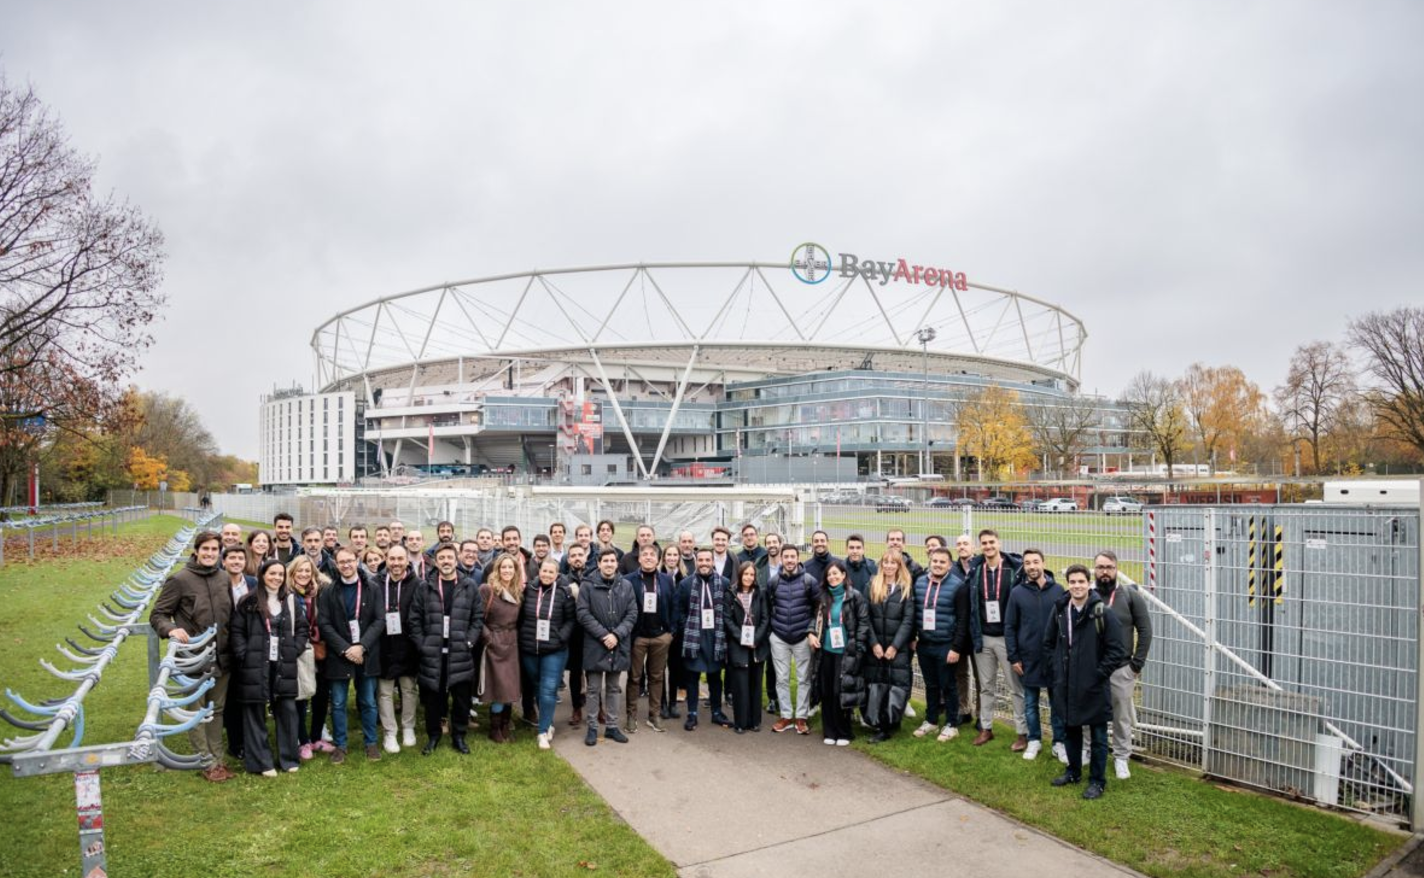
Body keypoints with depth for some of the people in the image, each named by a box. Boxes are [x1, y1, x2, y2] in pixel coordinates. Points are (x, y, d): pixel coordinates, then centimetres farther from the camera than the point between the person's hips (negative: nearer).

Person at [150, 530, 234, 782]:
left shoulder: (224, 578, 5)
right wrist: (171, 629, -23)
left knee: (216, 710, 14)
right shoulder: (179, 580, -9)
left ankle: (217, 759, 24)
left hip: (222, 657, 5)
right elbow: (157, 614, -4)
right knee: (197, 711, 6)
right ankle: (208, 763, 16)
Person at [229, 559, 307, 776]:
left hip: (283, 665, 3)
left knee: (287, 709, 5)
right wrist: (243, 655, -12)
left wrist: (295, 650, 1)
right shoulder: (249, 601, -2)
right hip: (255, 665, -3)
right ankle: (261, 761, 13)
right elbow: (237, 630, -4)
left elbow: (302, 628, 12)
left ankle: (289, 757, 17)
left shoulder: (291, 600, 9)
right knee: (256, 712, 3)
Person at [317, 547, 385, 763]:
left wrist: (361, 646, -14)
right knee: (338, 704, 6)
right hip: (339, 655, 0)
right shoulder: (328, 593, 1)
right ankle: (340, 746, 19)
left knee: (368, 702, 8)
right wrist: (345, 649, -14)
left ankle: (371, 743, 21)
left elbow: (379, 621, -3)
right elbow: (324, 624, -4)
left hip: (366, 654, 0)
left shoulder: (372, 590, 2)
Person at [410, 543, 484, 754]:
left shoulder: (470, 586, 2)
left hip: (460, 653, 0)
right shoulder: (424, 587, 2)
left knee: (461, 698, 7)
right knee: (433, 698, 9)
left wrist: (469, 642, -5)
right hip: (432, 653, 0)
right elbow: (415, 619, 2)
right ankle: (433, 736, 27)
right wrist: (422, 645, -5)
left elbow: (478, 617, 4)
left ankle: (458, 736, 23)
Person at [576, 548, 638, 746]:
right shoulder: (588, 585, -4)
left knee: (614, 688, 12)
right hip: (595, 644, -3)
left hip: (619, 645, 3)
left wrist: (617, 634, -12)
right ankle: (592, 727, 17)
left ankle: (612, 727, 22)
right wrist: (603, 634, -15)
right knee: (594, 688, 6)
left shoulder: (626, 586, 4)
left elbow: (632, 614, 1)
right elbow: (583, 614, -9)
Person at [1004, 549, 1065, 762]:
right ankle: (1034, 740, 26)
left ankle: (1059, 742, 22)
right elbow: (1009, 627, 0)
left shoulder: (1058, 590, -3)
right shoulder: (1017, 593, -3)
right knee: (1030, 702, 12)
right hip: (1028, 658, 0)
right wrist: (1013, 657, -3)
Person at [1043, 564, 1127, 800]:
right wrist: (1056, 670, 6)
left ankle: (1097, 780, 21)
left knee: (1098, 735, 8)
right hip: (1066, 684, 5)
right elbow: (1049, 643, 13)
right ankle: (1073, 771, 34)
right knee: (1071, 729, 18)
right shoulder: (1059, 610, 1)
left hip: (1094, 687, -5)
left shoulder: (1102, 612, -14)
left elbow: (1116, 650, -12)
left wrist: (1099, 674, -12)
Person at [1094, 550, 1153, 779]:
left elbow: (1145, 631, -2)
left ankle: (1121, 758, 24)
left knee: (1121, 716, 9)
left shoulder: (1131, 595, -4)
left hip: (1121, 668, -1)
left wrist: (1137, 664, -5)